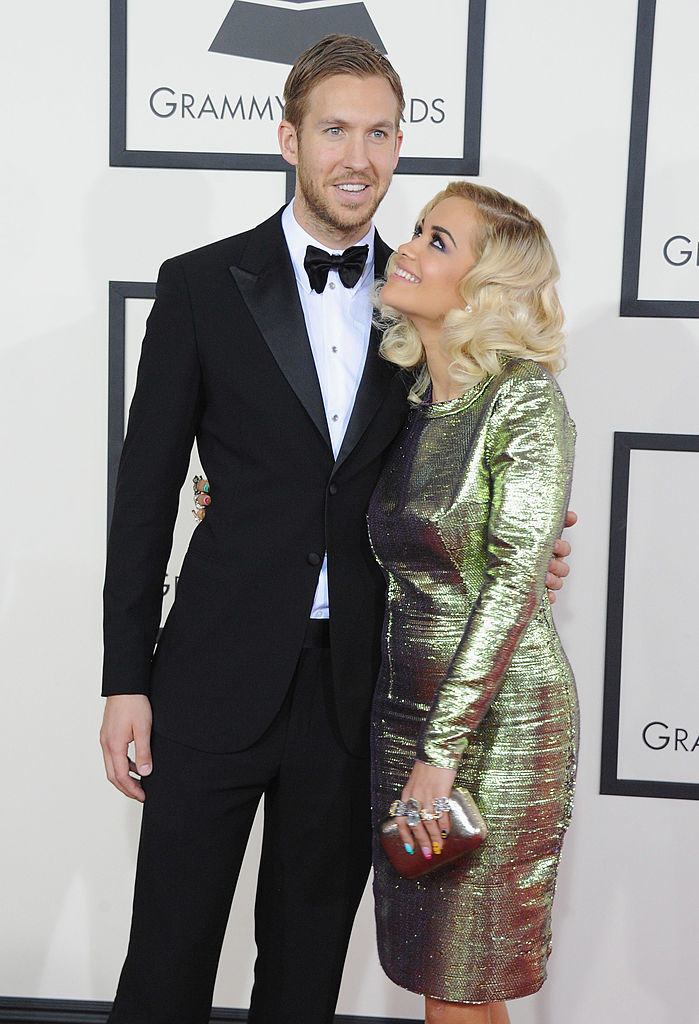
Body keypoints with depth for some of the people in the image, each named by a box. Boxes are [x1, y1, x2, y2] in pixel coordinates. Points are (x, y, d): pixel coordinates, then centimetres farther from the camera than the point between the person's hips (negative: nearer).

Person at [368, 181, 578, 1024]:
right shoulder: (410, 402, 9)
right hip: (402, 704, 7)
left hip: (497, 718, -6)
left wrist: (439, 752, -21)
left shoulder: (524, 399, -12)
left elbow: (514, 582, -19)